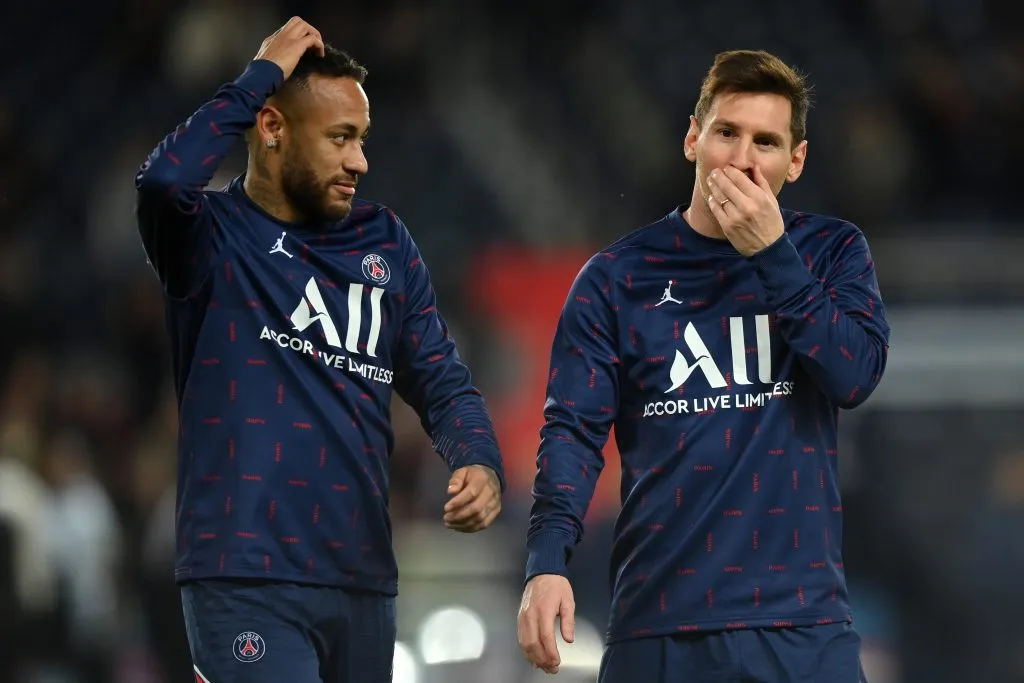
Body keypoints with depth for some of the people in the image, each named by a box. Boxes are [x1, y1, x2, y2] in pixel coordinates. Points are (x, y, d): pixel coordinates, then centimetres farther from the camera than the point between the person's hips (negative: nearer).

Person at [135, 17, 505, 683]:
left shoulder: (385, 242, 12)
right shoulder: (214, 235, -2)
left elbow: (442, 380, 11)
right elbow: (162, 182, -25)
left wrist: (481, 464, -11)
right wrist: (261, 76, -13)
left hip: (364, 581, 6)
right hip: (246, 581, -6)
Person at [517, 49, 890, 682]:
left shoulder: (831, 251, 6)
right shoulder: (617, 277, 3)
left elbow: (855, 374, -9)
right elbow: (575, 430, -4)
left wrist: (771, 252, -13)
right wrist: (548, 562, -19)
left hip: (803, 625, 0)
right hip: (659, 622, 0)